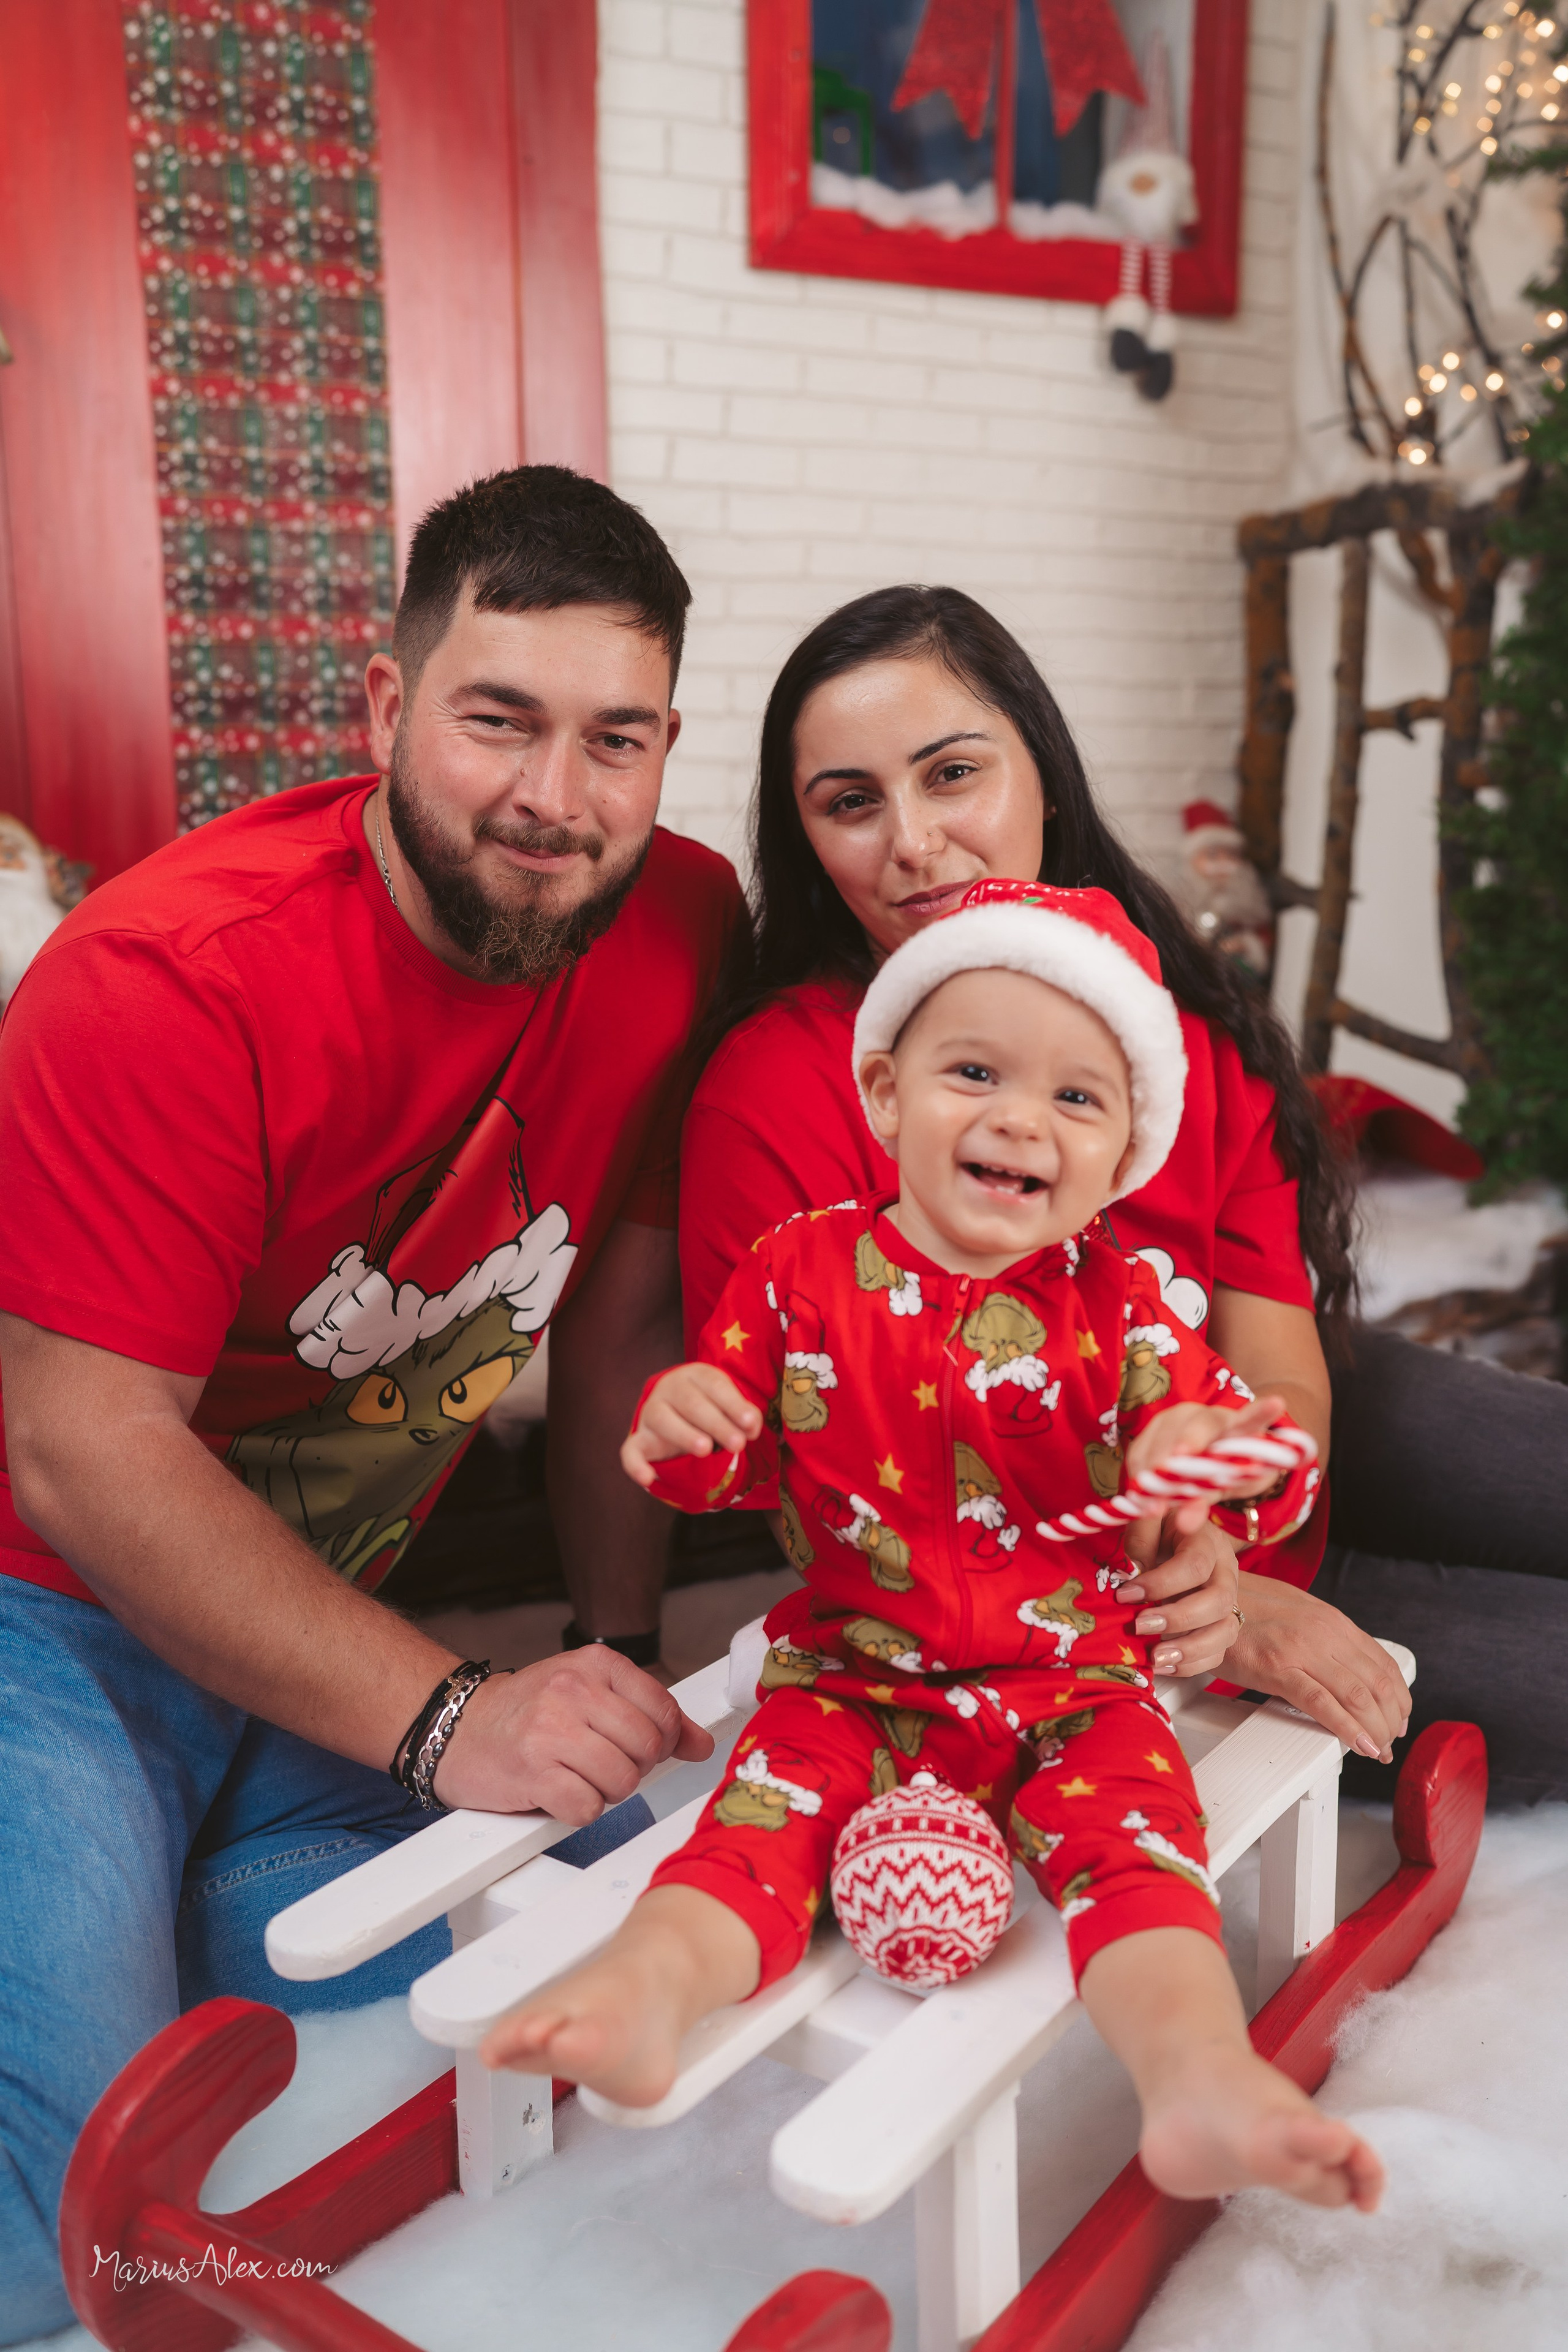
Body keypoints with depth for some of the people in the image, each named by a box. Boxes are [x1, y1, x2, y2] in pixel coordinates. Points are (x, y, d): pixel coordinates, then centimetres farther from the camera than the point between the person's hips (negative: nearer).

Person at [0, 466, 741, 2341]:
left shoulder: (678, 932, -7)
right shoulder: (176, 976, -24)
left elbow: (618, 1313, 2)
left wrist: (613, 1662, 4)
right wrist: (448, 1721, -26)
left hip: (337, 1609, 7)